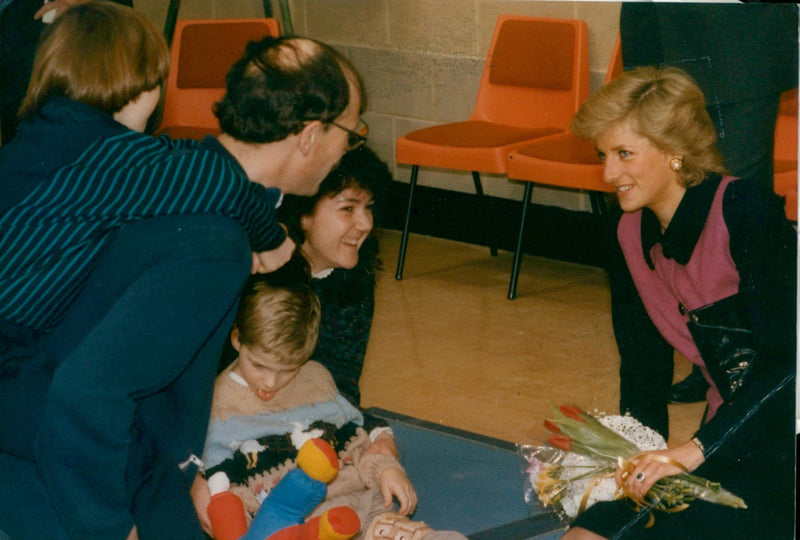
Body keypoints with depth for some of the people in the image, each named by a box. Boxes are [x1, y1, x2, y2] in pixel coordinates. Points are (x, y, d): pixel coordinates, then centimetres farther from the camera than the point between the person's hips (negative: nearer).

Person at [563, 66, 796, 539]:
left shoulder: (743, 210, -16)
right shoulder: (631, 236, 6)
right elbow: (644, 369, 12)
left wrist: (696, 449, -26)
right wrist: (642, 460, -3)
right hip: (729, 438, 7)